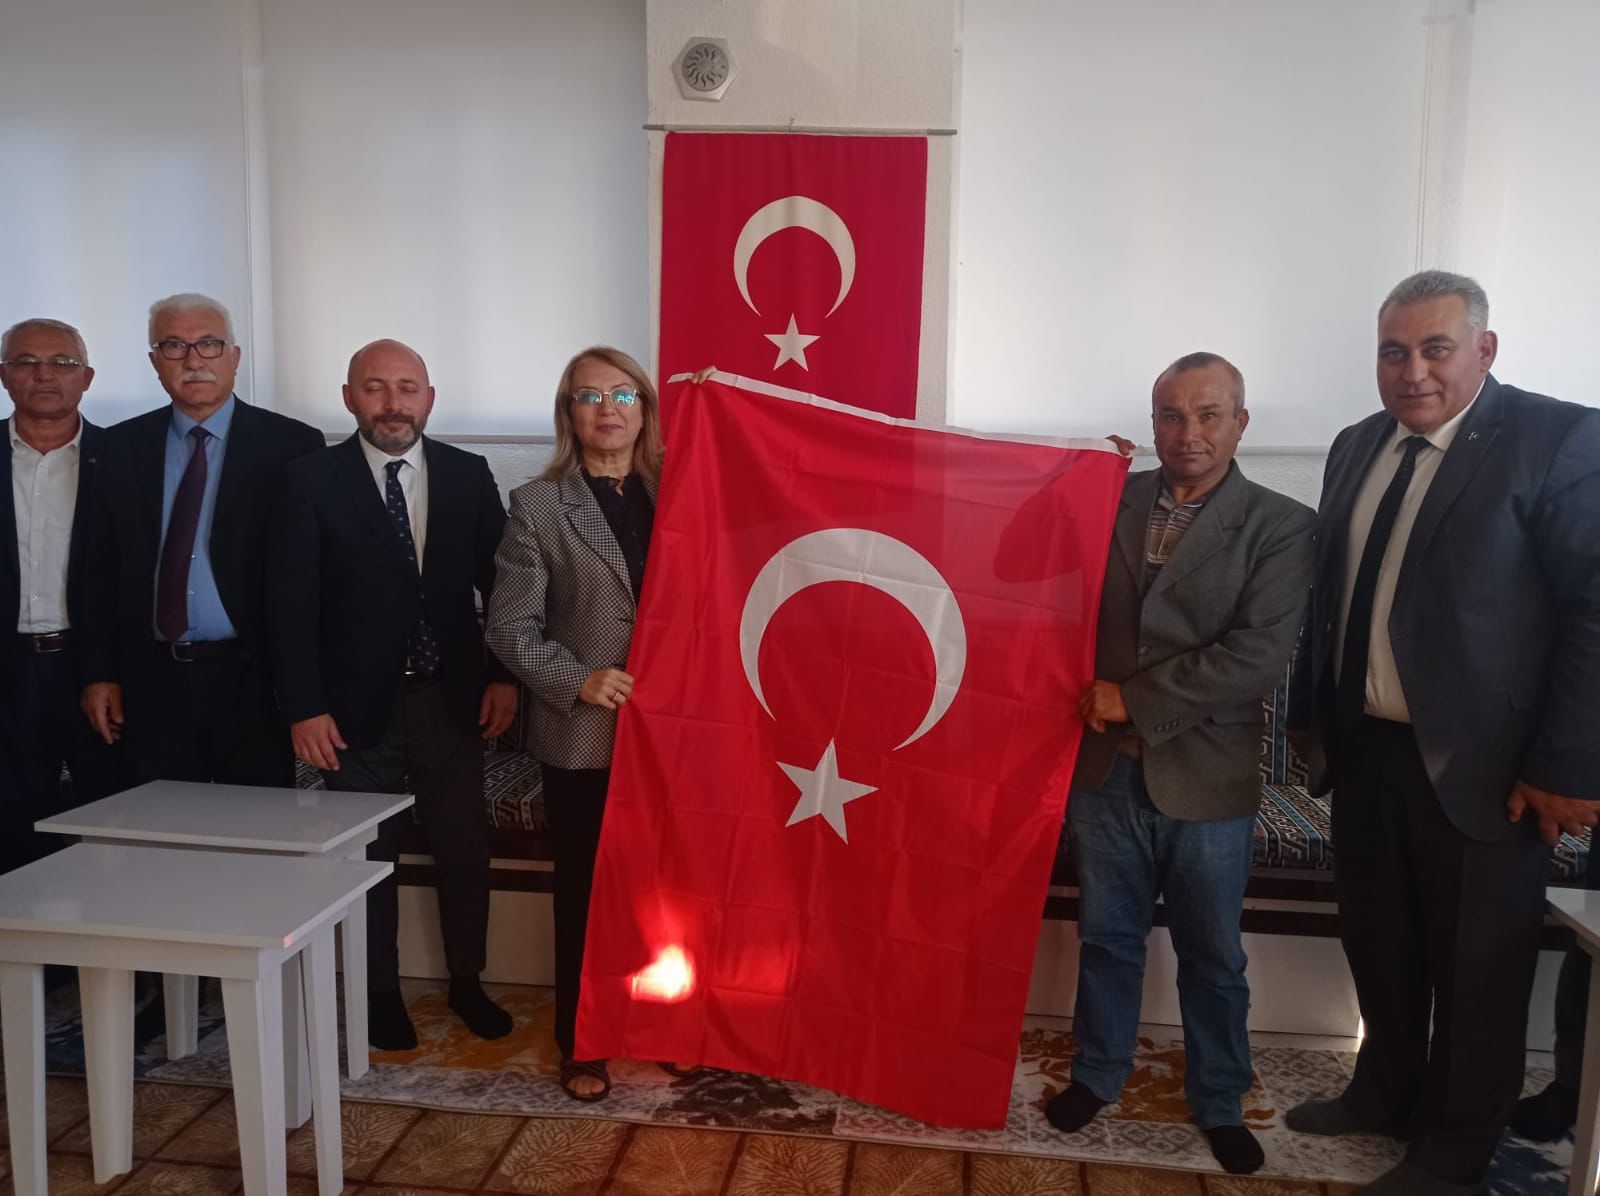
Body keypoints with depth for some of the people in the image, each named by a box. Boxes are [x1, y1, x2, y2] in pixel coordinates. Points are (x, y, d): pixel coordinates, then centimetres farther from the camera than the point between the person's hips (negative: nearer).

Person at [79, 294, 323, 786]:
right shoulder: (123, 446, 8)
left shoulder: (291, 446, -3)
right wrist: (99, 673, 5)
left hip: (254, 679, -3)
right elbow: (101, 568, 10)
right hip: (151, 684, 3)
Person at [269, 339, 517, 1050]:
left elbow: (499, 583, 4)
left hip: (452, 698, 2)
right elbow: (293, 603, -6)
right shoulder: (312, 480, -4)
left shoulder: (468, 475, 2)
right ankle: (381, 993, 30)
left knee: (465, 852, 11)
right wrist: (304, 707, -10)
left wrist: (503, 676, -1)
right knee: (371, 856, 12)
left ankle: (466, 982, 31)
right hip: (358, 705, -2)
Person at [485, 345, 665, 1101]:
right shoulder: (538, 505, 1)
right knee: (584, 896, 11)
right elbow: (511, 625, -2)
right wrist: (578, 681, -14)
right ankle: (581, 1045, 29)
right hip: (584, 738, -1)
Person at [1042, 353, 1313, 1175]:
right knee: (1106, 938, 18)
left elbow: (1259, 655, -17)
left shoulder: (1280, 526, -7)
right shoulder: (1110, 499, 2)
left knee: (1213, 957, 15)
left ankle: (1220, 1103, 36)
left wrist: (1135, 699, -16)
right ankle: (1098, 1074, 38)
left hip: (1207, 777, -2)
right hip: (1106, 766, 2)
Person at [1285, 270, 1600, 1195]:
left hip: (1479, 763, -5)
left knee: (1477, 967, 11)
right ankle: (1385, 1093, 43)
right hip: (1365, 750, 6)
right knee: (1379, 944, 20)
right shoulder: (1358, 448, 8)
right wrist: (1316, 716, 9)